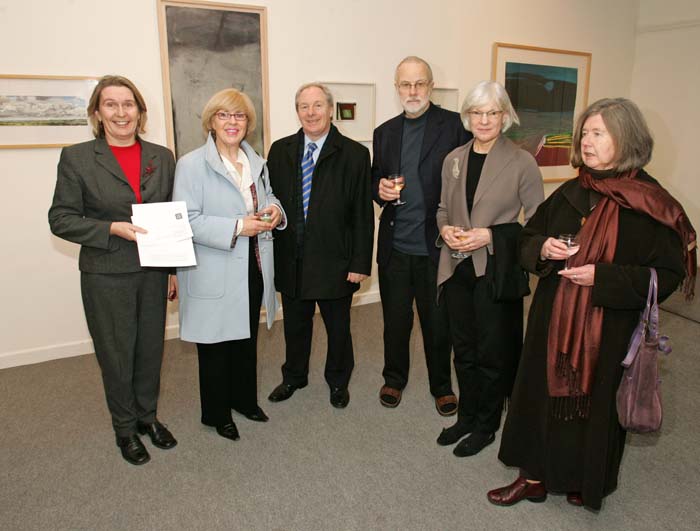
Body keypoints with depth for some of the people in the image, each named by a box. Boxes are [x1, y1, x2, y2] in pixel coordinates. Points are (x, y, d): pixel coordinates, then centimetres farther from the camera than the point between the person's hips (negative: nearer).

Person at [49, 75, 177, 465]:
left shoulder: (162, 157, 4)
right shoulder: (77, 158, -5)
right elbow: (61, 219, -6)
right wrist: (113, 229, -20)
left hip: (153, 273, 3)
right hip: (106, 276, -3)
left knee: (151, 349, 15)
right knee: (117, 354, 10)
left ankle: (147, 416, 36)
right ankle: (125, 428, 31)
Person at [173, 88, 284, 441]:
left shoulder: (256, 162, 10)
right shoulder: (191, 165, -12)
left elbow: (267, 197, 23)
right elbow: (188, 221, -18)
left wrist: (274, 209, -2)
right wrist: (237, 227, -25)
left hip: (253, 269, 7)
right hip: (214, 275, -6)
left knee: (248, 339, 20)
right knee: (216, 346, 8)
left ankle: (244, 399, 40)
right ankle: (216, 413, 28)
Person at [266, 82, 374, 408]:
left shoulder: (355, 155, -6)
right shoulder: (280, 151, 3)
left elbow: (363, 215, -7)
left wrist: (360, 263, -10)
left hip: (334, 262, -2)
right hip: (290, 260, 3)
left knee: (338, 327, 15)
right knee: (295, 325, 19)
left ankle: (338, 381, 39)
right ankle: (294, 377, 43)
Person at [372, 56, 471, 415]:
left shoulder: (455, 126, -3)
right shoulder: (385, 132, 10)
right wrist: (380, 189, -6)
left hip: (436, 244, -3)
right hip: (395, 244, 3)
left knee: (438, 322, 10)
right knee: (395, 319, 15)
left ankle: (441, 386, 32)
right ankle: (394, 379, 36)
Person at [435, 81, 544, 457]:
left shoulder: (522, 162, -9)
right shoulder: (453, 159, 7)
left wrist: (490, 235, -17)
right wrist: (445, 229, -5)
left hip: (497, 272, -4)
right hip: (457, 268, 5)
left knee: (492, 353, 9)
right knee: (464, 350, 16)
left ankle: (485, 426, 29)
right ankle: (466, 416, 35)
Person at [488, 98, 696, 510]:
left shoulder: (651, 204, -11)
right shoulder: (571, 192, 4)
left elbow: (666, 274, -12)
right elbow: (528, 237, 12)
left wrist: (602, 277, -24)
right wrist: (543, 248, -11)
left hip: (609, 330, -4)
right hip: (553, 320, 5)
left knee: (595, 401, 10)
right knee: (544, 392, 12)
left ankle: (587, 483, 37)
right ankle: (535, 477, 32)